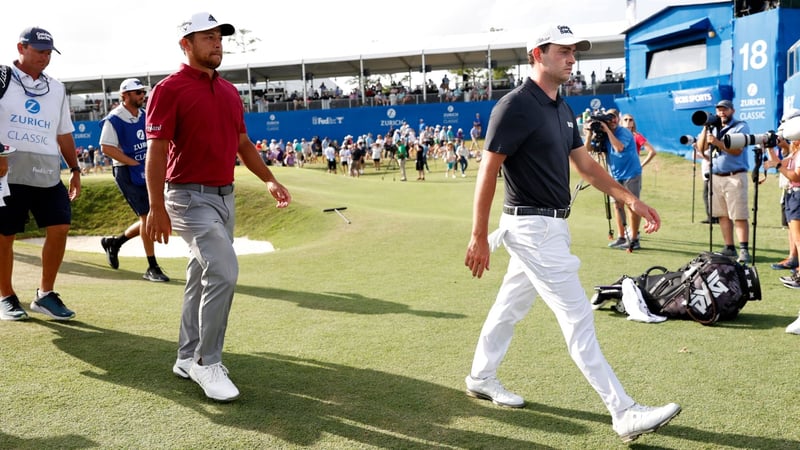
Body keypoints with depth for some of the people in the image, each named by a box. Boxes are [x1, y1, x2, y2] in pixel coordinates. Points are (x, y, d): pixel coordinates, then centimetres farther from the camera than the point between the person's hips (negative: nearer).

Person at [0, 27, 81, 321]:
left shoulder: (56, 89, 16)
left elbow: (64, 133, 20)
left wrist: (74, 169, 14)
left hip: (48, 173, 4)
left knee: (60, 228, -4)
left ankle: (45, 295, 8)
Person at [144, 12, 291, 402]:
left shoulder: (230, 92, 13)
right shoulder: (169, 89, -9)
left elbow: (242, 143, 19)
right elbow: (156, 151, -13)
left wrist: (268, 180, 7)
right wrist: (156, 208, -20)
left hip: (225, 197, 8)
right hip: (190, 197, -8)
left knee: (202, 280, 14)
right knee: (223, 272, -19)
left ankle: (188, 359, 27)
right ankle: (207, 363, -4)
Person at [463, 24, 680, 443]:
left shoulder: (563, 108, 12)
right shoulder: (515, 105, -15)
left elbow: (585, 163, 15)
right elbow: (487, 172, -16)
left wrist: (629, 198, 4)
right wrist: (479, 237, -16)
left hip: (550, 226, 9)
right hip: (532, 228, -9)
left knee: (510, 306, 19)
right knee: (578, 317, -8)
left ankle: (481, 378, 35)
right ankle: (624, 414, -3)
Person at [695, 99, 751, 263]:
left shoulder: (741, 126, 1)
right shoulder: (713, 127, 17)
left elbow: (737, 150, -12)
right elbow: (700, 147, 6)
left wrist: (718, 142, -23)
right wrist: (705, 128, -1)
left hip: (735, 176, -5)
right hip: (715, 176, 5)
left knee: (739, 216, -9)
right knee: (723, 215, 5)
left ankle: (744, 250, -10)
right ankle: (729, 248, 10)